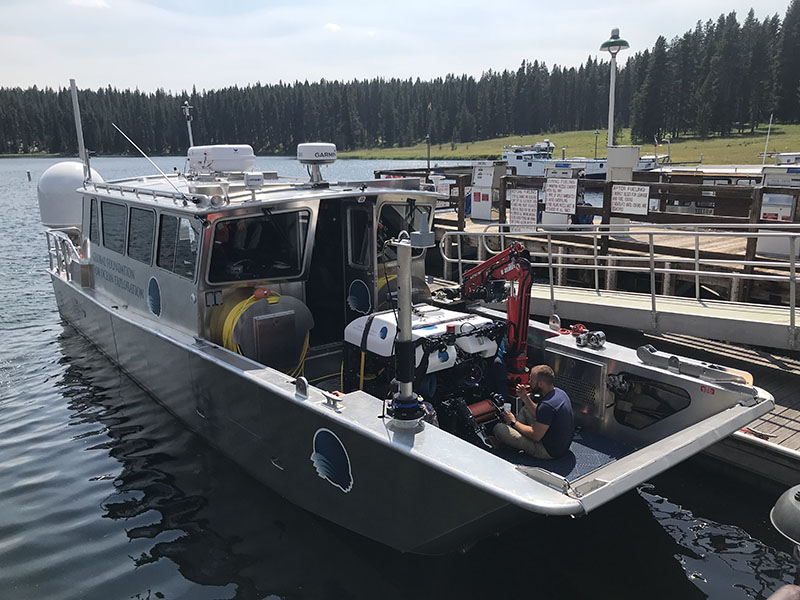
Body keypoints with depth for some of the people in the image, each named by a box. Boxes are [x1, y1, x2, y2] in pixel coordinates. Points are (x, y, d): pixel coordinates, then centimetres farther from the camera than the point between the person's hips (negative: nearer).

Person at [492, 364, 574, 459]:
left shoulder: (547, 405, -32)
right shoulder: (558, 392, -1)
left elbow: (535, 436, -24)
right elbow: (538, 414, 13)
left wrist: (513, 422, -11)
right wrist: (525, 398, 3)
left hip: (549, 451, -10)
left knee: (498, 428, -12)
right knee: (525, 409, 23)